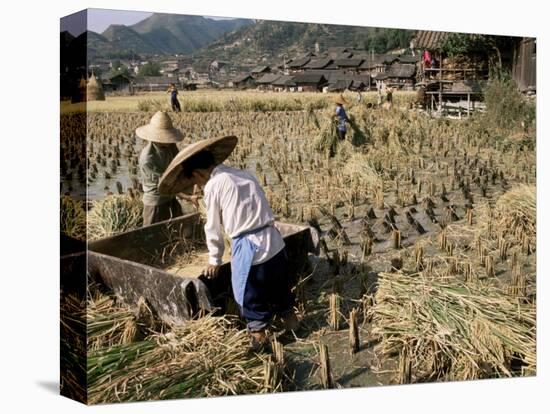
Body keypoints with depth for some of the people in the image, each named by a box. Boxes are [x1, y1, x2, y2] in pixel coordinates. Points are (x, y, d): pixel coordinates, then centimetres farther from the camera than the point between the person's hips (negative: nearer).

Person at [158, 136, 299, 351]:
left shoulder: (213, 186, -5)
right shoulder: (244, 174, 13)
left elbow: (213, 228, 3)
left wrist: (214, 260, 16)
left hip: (249, 248, -7)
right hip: (275, 242, 7)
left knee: (252, 297, 14)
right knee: (280, 286, 27)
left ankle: (258, 334, 27)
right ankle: (289, 317, 45)